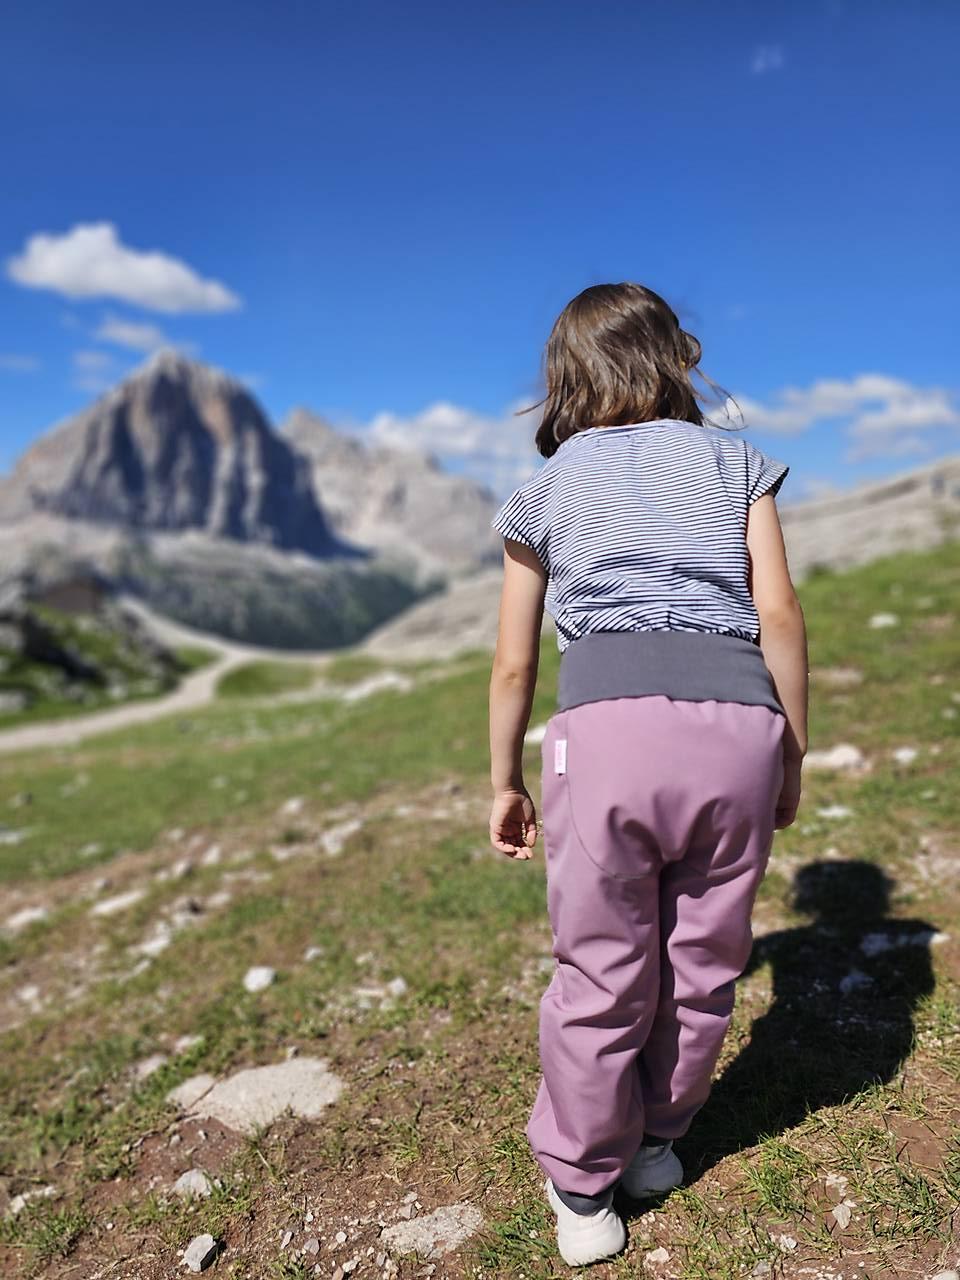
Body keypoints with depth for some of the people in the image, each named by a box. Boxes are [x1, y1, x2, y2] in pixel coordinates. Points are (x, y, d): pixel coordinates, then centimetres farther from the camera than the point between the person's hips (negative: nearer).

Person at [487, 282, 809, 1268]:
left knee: (603, 973, 13)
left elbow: (514, 664, 15)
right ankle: (657, 1141, 40)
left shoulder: (545, 492, 17)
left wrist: (504, 786, 24)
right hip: (738, 722, 2)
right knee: (702, 962, 19)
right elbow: (779, 614, 6)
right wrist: (794, 754, 15)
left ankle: (582, 1186, 31)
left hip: (610, 723, -1)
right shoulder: (734, 461, 17)